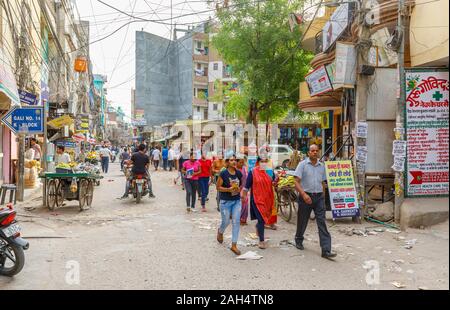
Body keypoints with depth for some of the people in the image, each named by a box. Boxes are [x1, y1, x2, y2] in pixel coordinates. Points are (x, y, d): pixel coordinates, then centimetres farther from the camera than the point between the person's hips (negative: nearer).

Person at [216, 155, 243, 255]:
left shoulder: (239, 173, 1)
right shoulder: (223, 174, -12)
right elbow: (218, 187, -9)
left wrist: (239, 189, -6)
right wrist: (229, 189, -22)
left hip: (237, 201, 4)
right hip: (225, 201, -3)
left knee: (236, 222, -1)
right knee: (226, 222, 9)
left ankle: (234, 245, 8)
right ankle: (220, 232, 46)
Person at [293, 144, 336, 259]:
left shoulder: (322, 166, 10)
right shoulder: (302, 164, -3)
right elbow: (297, 182, -10)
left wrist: (322, 195, 10)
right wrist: (304, 194, -22)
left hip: (319, 197, 3)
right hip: (306, 196, -3)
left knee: (322, 222, -4)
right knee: (302, 221, 11)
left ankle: (326, 250, -5)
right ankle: (299, 241, 36)